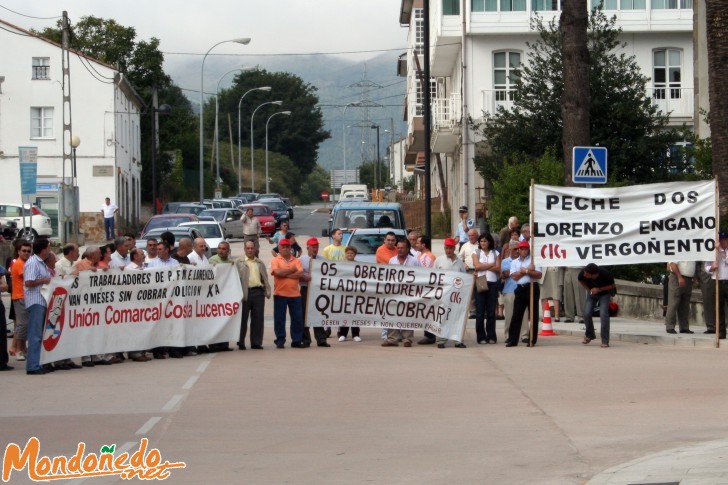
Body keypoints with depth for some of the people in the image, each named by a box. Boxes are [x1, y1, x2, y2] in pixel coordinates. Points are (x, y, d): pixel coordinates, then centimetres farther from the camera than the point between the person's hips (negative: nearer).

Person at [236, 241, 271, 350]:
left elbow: (265, 278, 16)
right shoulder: (239, 263, 7)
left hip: (258, 292, 3)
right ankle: (241, 343, 6)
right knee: (243, 319, 0)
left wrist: (267, 291, 2)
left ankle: (256, 343, 7)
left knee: (258, 319, 2)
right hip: (245, 293, -3)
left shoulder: (260, 263, 18)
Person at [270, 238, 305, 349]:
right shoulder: (276, 260, 4)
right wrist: (292, 270, -6)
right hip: (280, 293, -2)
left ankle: (297, 341, 8)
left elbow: (300, 274, -6)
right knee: (279, 319, 1)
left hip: (295, 294, 2)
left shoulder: (296, 261, 10)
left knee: (297, 318, 2)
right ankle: (280, 341, 7)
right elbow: (277, 272, -15)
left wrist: (285, 274, -12)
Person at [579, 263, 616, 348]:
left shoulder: (605, 274, -36)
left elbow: (612, 286, -15)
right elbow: (581, 280, -2)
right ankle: (589, 335, 18)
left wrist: (599, 289, -28)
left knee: (603, 315, -18)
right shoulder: (583, 273, -29)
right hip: (592, 293, 3)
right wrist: (588, 289, -14)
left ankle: (605, 341, -9)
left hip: (604, 294, -3)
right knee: (587, 314, -9)